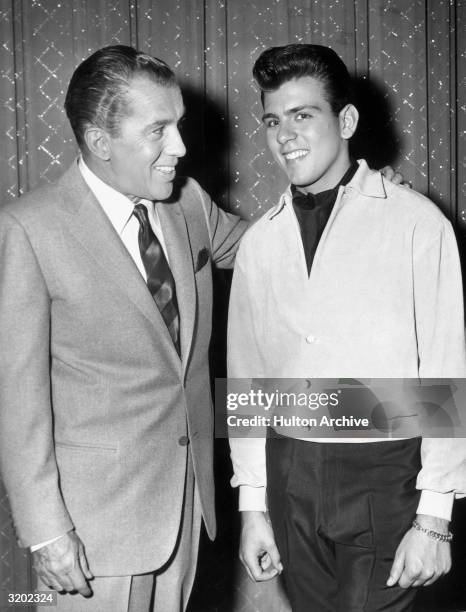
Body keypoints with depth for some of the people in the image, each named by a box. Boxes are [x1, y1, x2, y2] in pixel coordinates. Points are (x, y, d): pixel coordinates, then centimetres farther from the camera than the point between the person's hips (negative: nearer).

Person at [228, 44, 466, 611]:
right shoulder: (257, 243, 5)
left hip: (385, 477, -4)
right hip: (289, 474, 4)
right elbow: (247, 378, 9)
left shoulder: (414, 221, -8)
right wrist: (253, 505, 8)